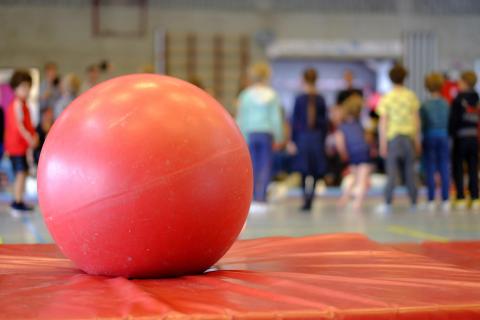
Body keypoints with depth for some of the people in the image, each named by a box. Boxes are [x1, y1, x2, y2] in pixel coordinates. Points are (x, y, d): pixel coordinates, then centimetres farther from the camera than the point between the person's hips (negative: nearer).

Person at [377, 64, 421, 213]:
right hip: (409, 136, 2)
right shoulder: (411, 96, 3)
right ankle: (414, 203, 13)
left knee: (392, 172, -2)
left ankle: (388, 203, -7)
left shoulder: (386, 98, -4)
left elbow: (383, 122, -6)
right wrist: (417, 140, 13)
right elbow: (417, 119, 5)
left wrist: (383, 143, -3)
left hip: (393, 137, -2)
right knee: (409, 171, 9)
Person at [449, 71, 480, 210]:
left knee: (457, 168, 3)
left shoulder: (458, 99, -8)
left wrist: (450, 135, -4)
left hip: (460, 138, -4)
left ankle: (461, 198, -2)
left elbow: (453, 120, -11)